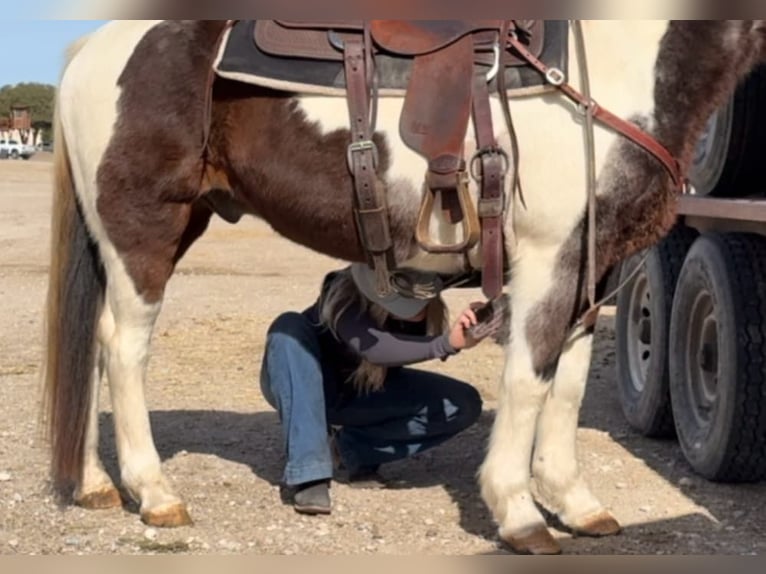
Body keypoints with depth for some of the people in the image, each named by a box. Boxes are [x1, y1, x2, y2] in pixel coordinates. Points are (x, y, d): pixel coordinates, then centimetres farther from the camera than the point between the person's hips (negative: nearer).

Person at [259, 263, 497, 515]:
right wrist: (447, 343, -62)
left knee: (464, 405, -16)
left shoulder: (418, 292, -21)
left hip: (363, 393, 4)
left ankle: (345, 449, -10)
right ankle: (307, 473, -36)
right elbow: (372, 347, -53)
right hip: (307, 389, -4)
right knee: (289, 327, -38)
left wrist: (457, 333, -51)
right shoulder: (345, 294, -36)